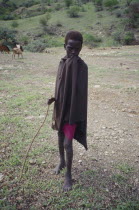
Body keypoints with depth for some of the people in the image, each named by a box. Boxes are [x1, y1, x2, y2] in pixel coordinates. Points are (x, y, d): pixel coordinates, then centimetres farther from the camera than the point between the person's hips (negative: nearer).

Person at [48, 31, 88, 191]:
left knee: (68, 143, -3)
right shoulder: (62, 62, 2)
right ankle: (62, 161, 43)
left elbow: (78, 89, -28)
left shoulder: (82, 66, -16)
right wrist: (54, 98, -5)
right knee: (60, 136, 20)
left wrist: (73, 64, -31)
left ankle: (68, 175, 17)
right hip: (61, 106, 6)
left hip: (73, 109, -6)